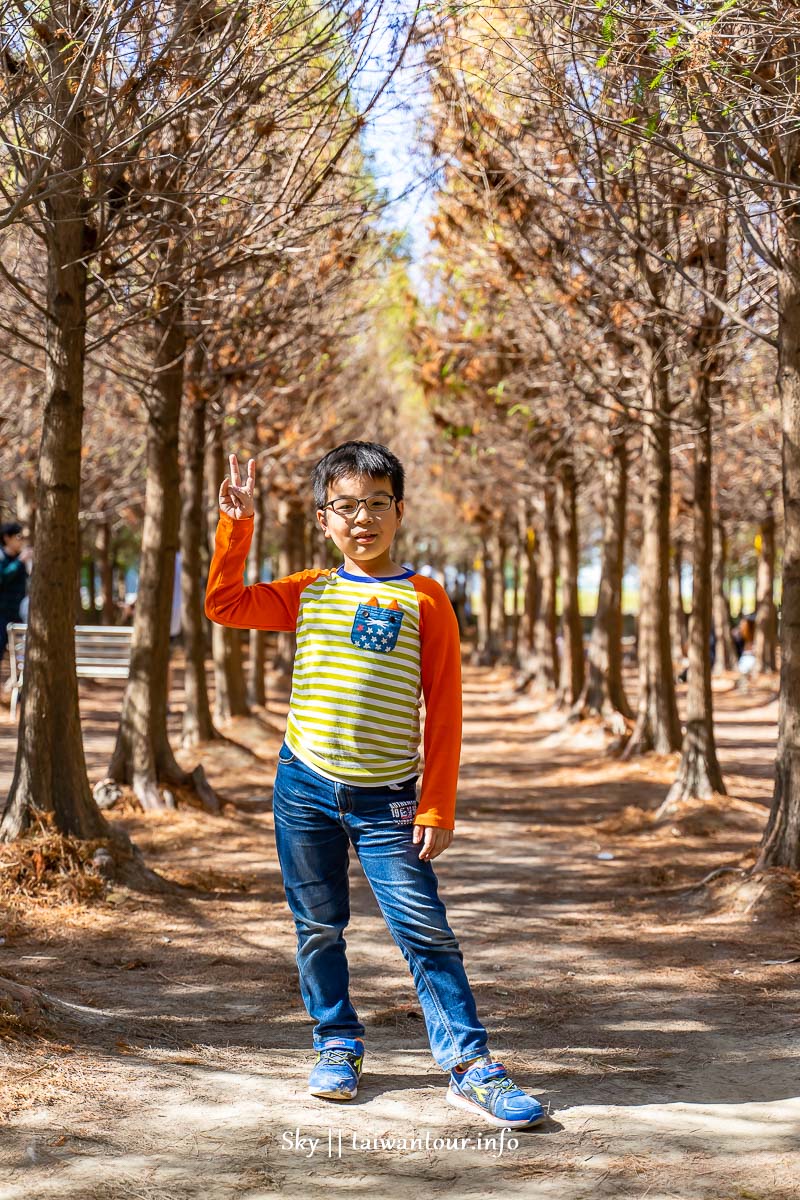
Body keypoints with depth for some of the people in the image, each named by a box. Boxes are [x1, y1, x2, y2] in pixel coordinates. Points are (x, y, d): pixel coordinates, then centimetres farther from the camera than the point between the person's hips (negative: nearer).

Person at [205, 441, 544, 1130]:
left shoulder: (423, 597, -2)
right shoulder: (310, 593, 8)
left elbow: (444, 709, -4)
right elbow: (225, 605, 8)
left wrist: (437, 807, -8)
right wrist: (236, 526, 0)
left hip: (387, 798, -3)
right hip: (305, 786, 3)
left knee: (425, 930, -7)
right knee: (319, 929, 11)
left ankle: (470, 1067, -4)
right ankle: (339, 1047, 27)